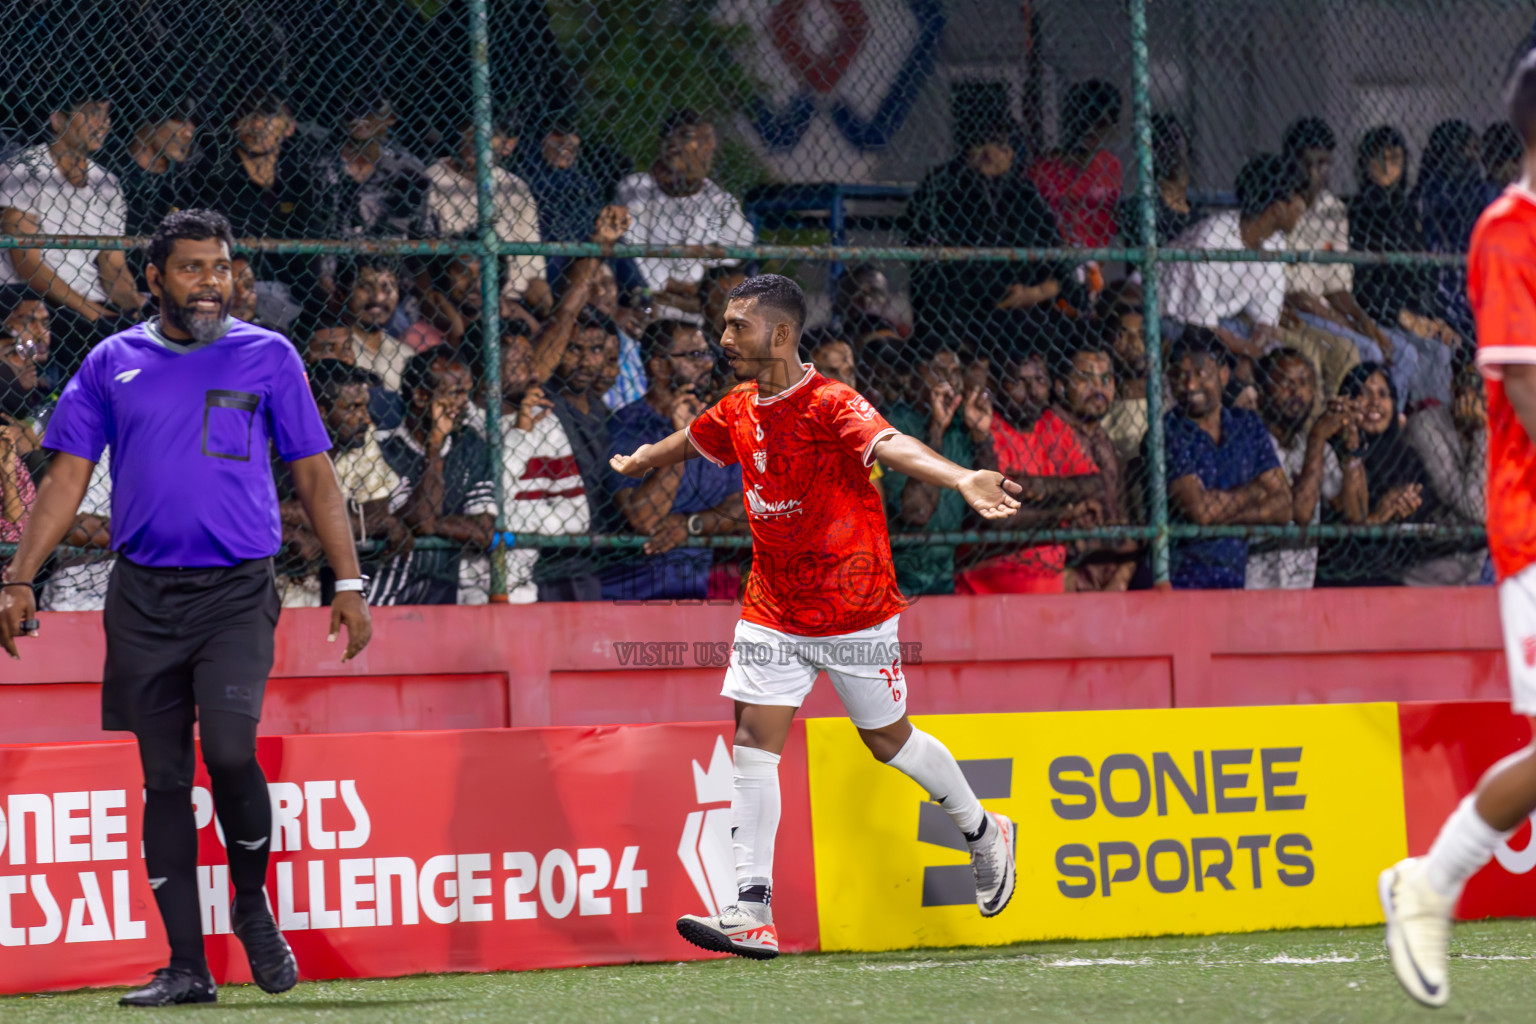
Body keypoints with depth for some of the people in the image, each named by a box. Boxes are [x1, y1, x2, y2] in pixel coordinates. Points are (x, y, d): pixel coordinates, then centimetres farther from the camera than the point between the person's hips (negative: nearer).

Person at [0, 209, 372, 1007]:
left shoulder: (268, 357, 6)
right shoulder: (113, 364, 10)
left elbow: (314, 475, 7)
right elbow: (67, 477, 9)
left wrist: (348, 583, 0)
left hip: (237, 590, -2)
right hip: (143, 596, 2)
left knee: (229, 749, -20)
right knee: (164, 777, 4)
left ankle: (252, 902, 7)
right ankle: (186, 966, 8)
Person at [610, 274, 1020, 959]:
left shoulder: (831, 406, -20)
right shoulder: (739, 411, 3)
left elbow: (892, 445, -40)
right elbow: (687, 442, 26)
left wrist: (960, 480, -58)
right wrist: (636, 464, 45)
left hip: (852, 612, -6)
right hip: (772, 612, 6)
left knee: (888, 740, 8)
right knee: (754, 740, -6)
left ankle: (984, 832, 35)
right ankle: (751, 915, -8)